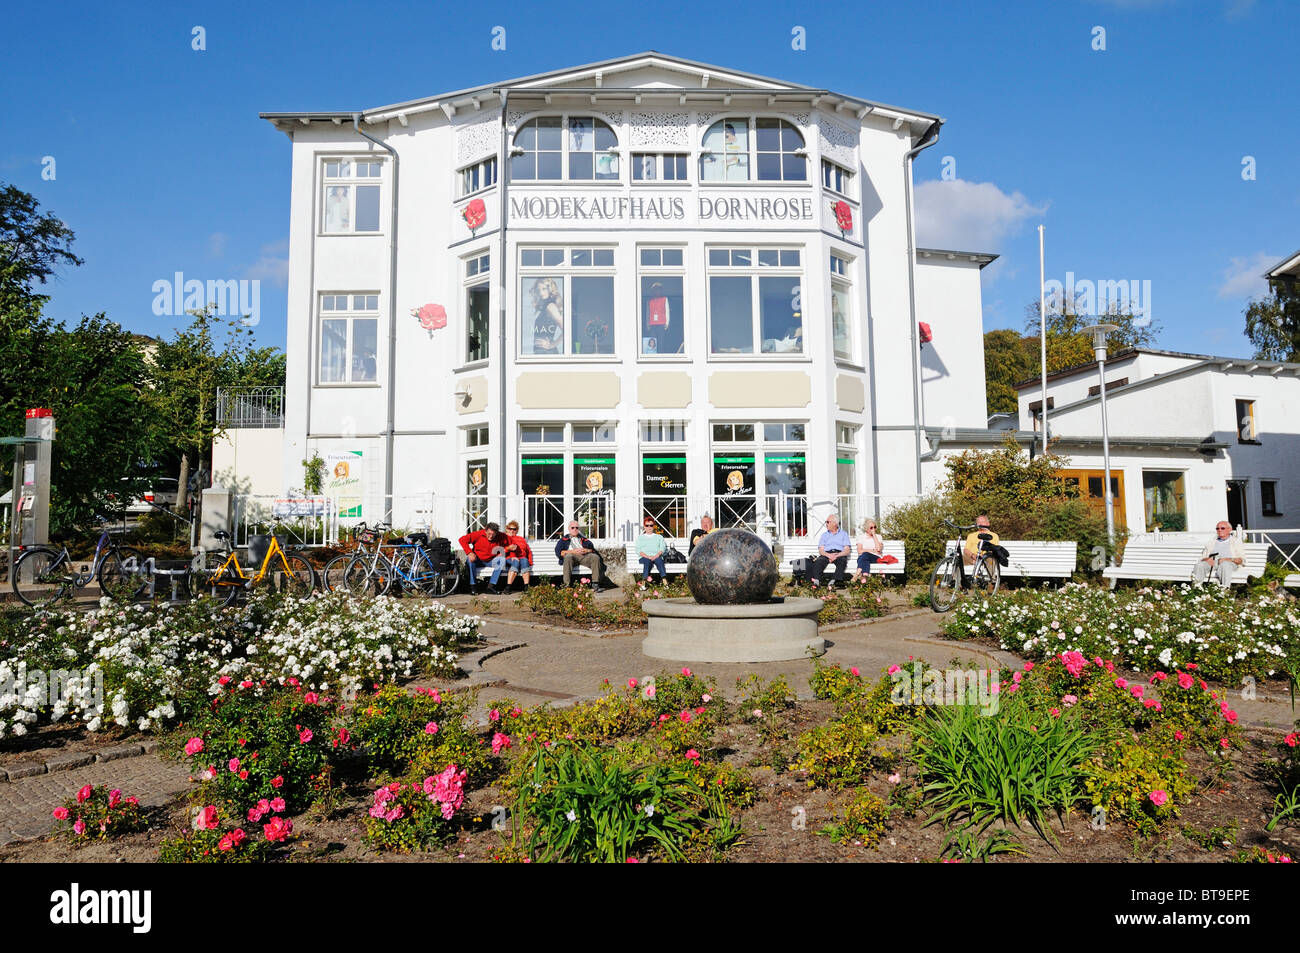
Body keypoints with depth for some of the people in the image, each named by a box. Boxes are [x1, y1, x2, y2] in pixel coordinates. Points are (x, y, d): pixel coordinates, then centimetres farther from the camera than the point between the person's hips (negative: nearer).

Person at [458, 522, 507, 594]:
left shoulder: (500, 537, -10)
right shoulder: (478, 534, -16)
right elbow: (462, 539, -19)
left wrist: (502, 552, -13)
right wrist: (469, 553, -29)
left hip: (490, 561, 1)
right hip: (478, 561, -1)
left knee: (502, 560, -26)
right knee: (470, 559, -32)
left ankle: (491, 586, -26)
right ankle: (473, 586, -23)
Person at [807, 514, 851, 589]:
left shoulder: (843, 534, 18)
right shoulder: (824, 535, 24)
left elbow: (847, 550, 5)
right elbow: (821, 550, 11)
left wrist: (837, 555, -14)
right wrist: (828, 555, -13)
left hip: (839, 554, -1)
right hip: (827, 554, 1)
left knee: (842, 560, -36)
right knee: (819, 561, -31)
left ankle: (838, 580, -51)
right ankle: (816, 580, -49)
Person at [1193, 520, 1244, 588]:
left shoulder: (1235, 541, 19)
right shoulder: (1211, 542, 28)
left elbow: (1241, 559, 6)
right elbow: (1202, 558, 18)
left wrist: (1228, 559, -13)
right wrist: (1207, 559, -8)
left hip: (1229, 563, -3)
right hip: (1212, 563, 3)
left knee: (1224, 565, -40)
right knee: (1200, 565, -31)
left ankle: (1225, 588, -49)